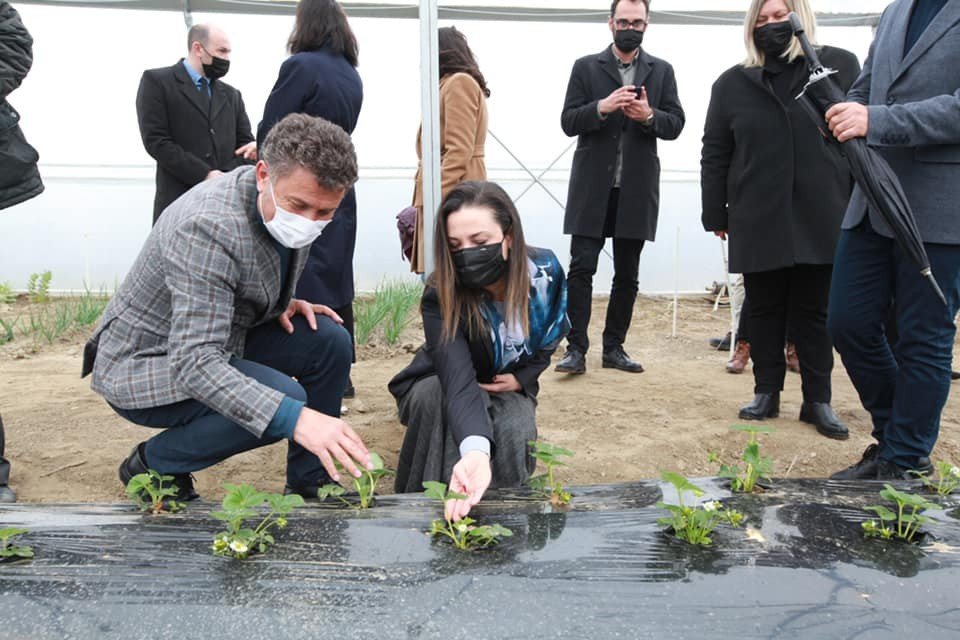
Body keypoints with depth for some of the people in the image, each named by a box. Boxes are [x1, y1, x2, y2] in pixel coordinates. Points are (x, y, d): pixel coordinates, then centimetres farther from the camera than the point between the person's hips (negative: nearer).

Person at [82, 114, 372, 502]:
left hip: (217, 342, 8)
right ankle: (153, 463, -3)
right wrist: (295, 418, -50)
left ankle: (309, 487, 7)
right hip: (143, 364, -8)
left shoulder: (289, 206, -6)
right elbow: (194, 364, -39)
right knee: (284, 397, -28)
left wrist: (281, 304, -6)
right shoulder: (209, 227, -33)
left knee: (330, 341, -7)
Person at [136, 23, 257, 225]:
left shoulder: (231, 94, 21)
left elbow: (243, 140, 17)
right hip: (180, 201, -4)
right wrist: (204, 175, -14)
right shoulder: (157, 81, 3)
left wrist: (255, 148, -9)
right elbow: (156, 140, -6)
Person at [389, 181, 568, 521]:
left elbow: (549, 338, 1)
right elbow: (458, 383, -48)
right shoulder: (440, 297, -33)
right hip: (437, 388, -1)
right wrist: (475, 450, -67)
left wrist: (522, 377, -16)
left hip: (507, 388, 2)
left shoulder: (545, 271, -22)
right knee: (435, 397, -36)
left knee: (514, 430, -32)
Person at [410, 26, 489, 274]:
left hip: (451, 195, -9)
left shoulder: (459, 82, -4)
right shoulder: (451, 83, 24)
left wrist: (438, 196, -19)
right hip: (449, 193, 9)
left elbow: (459, 150, -15)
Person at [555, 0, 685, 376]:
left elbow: (675, 124, 5)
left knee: (627, 275, 7)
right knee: (581, 268, -6)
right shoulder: (585, 67, 6)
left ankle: (614, 348, 16)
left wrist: (649, 115, -16)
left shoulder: (661, 71, 11)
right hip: (592, 187, -2)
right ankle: (576, 349, -1)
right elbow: (568, 122, -1)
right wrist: (602, 106, -18)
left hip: (636, 189, 2)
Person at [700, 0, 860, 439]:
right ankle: (766, 393, 19)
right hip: (757, 221, 1)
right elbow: (714, 155, 8)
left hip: (821, 218, -1)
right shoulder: (733, 83, 8)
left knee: (814, 312, 6)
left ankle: (817, 400, 15)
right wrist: (715, 214, 3)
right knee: (764, 310, 7)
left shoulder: (840, 66, 6)